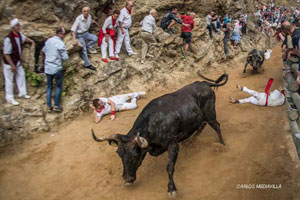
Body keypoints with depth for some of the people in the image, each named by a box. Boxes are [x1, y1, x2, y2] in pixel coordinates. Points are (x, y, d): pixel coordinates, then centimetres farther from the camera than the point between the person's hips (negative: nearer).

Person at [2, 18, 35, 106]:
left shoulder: (19, 34, -4)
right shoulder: (8, 39, -28)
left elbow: (24, 38, 23)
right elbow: (6, 54, -25)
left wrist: (31, 41, 7)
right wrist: (12, 65, -23)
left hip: (17, 61, 8)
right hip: (9, 63, -8)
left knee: (21, 75, 17)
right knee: (9, 80, 3)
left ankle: (22, 93, 33)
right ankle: (10, 98, 15)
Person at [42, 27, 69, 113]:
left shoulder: (48, 41, 6)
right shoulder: (61, 43, -15)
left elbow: (43, 50, 22)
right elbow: (65, 57, -14)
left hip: (47, 68, 6)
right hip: (57, 68, -6)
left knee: (49, 87, 14)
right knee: (59, 87, 11)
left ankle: (49, 106, 17)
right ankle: (56, 106, 12)